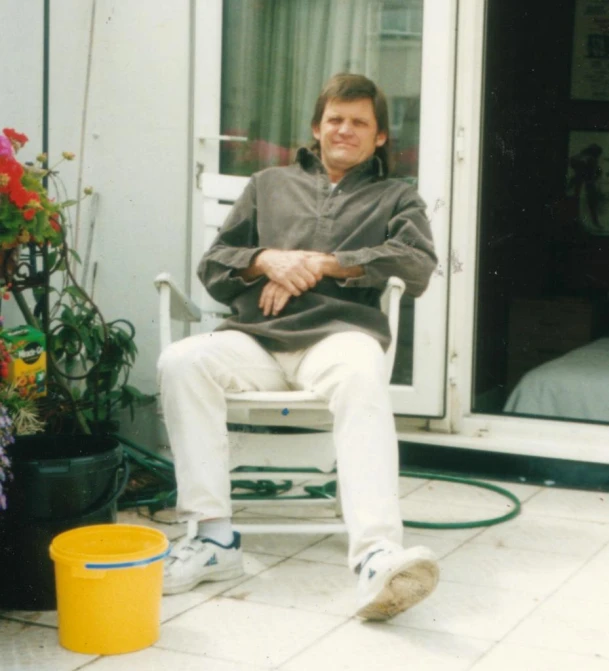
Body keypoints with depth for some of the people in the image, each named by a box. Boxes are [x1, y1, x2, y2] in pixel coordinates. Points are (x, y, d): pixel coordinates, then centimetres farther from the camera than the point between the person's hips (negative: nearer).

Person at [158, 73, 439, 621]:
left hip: (339, 333, -2)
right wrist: (267, 260, -1)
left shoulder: (396, 198, 24)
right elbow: (213, 267, 22)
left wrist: (323, 262, -6)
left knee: (362, 375, -39)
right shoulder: (270, 185, 30)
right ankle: (213, 536, -30)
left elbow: (419, 266, 3)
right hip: (256, 337, 3)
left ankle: (377, 559, -54)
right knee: (182, 360, -30)